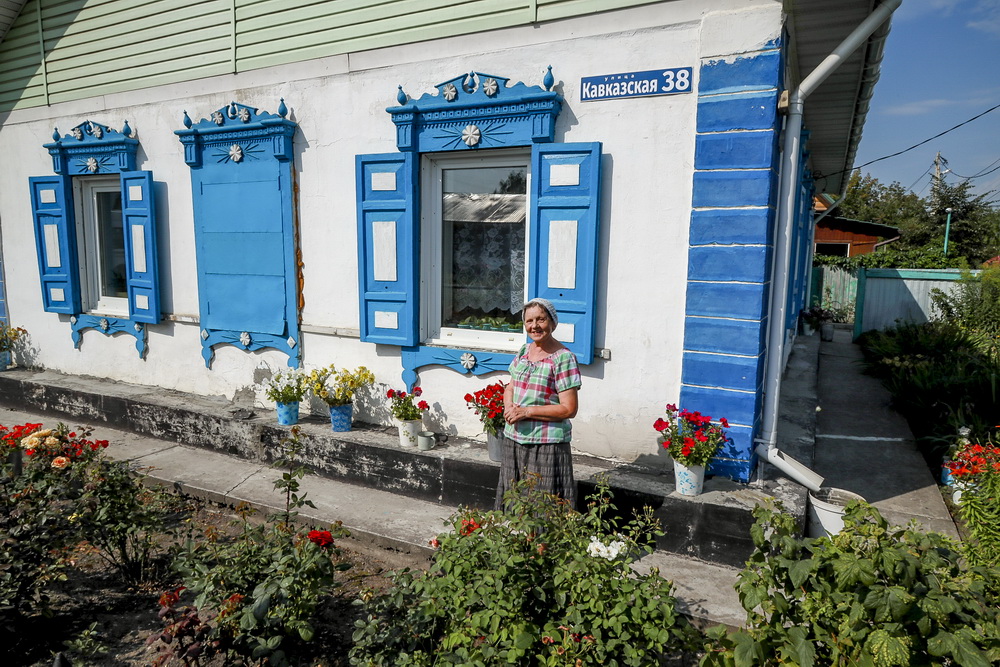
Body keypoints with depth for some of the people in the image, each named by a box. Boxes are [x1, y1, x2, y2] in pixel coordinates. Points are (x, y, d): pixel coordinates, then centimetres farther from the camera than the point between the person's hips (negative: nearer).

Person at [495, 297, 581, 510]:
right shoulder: (523, 351, 9)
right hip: (514, 438, 7)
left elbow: (569, 409, -16)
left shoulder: (563, 358, -13)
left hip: (546, 444, -7)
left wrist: (526, 412, -19)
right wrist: (509, 408, -4)